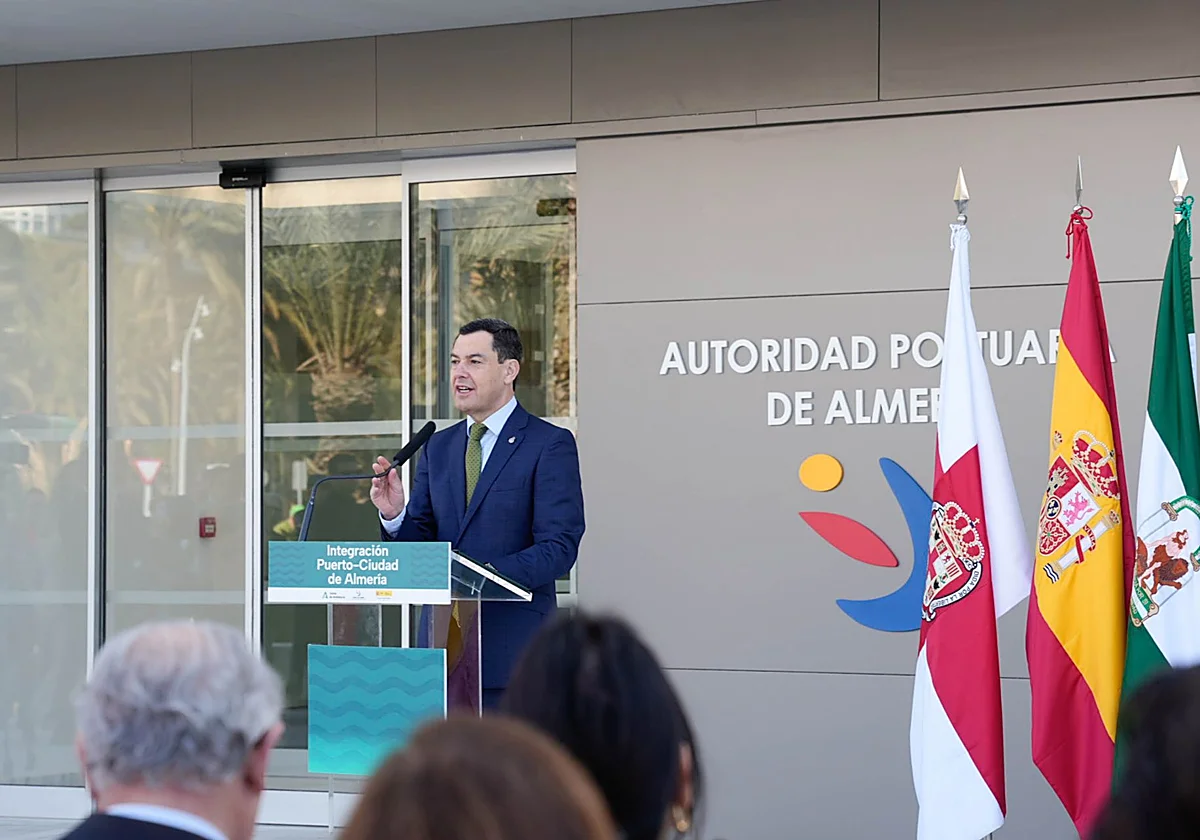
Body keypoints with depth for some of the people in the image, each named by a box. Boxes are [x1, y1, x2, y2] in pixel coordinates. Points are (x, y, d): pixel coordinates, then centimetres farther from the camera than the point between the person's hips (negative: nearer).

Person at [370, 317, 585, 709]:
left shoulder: (551, 445, -3)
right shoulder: (438, 446, 16)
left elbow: (559, 548, -11)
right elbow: (422, 543, 14)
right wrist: (395, 515, -8)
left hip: (513, 645, -5)